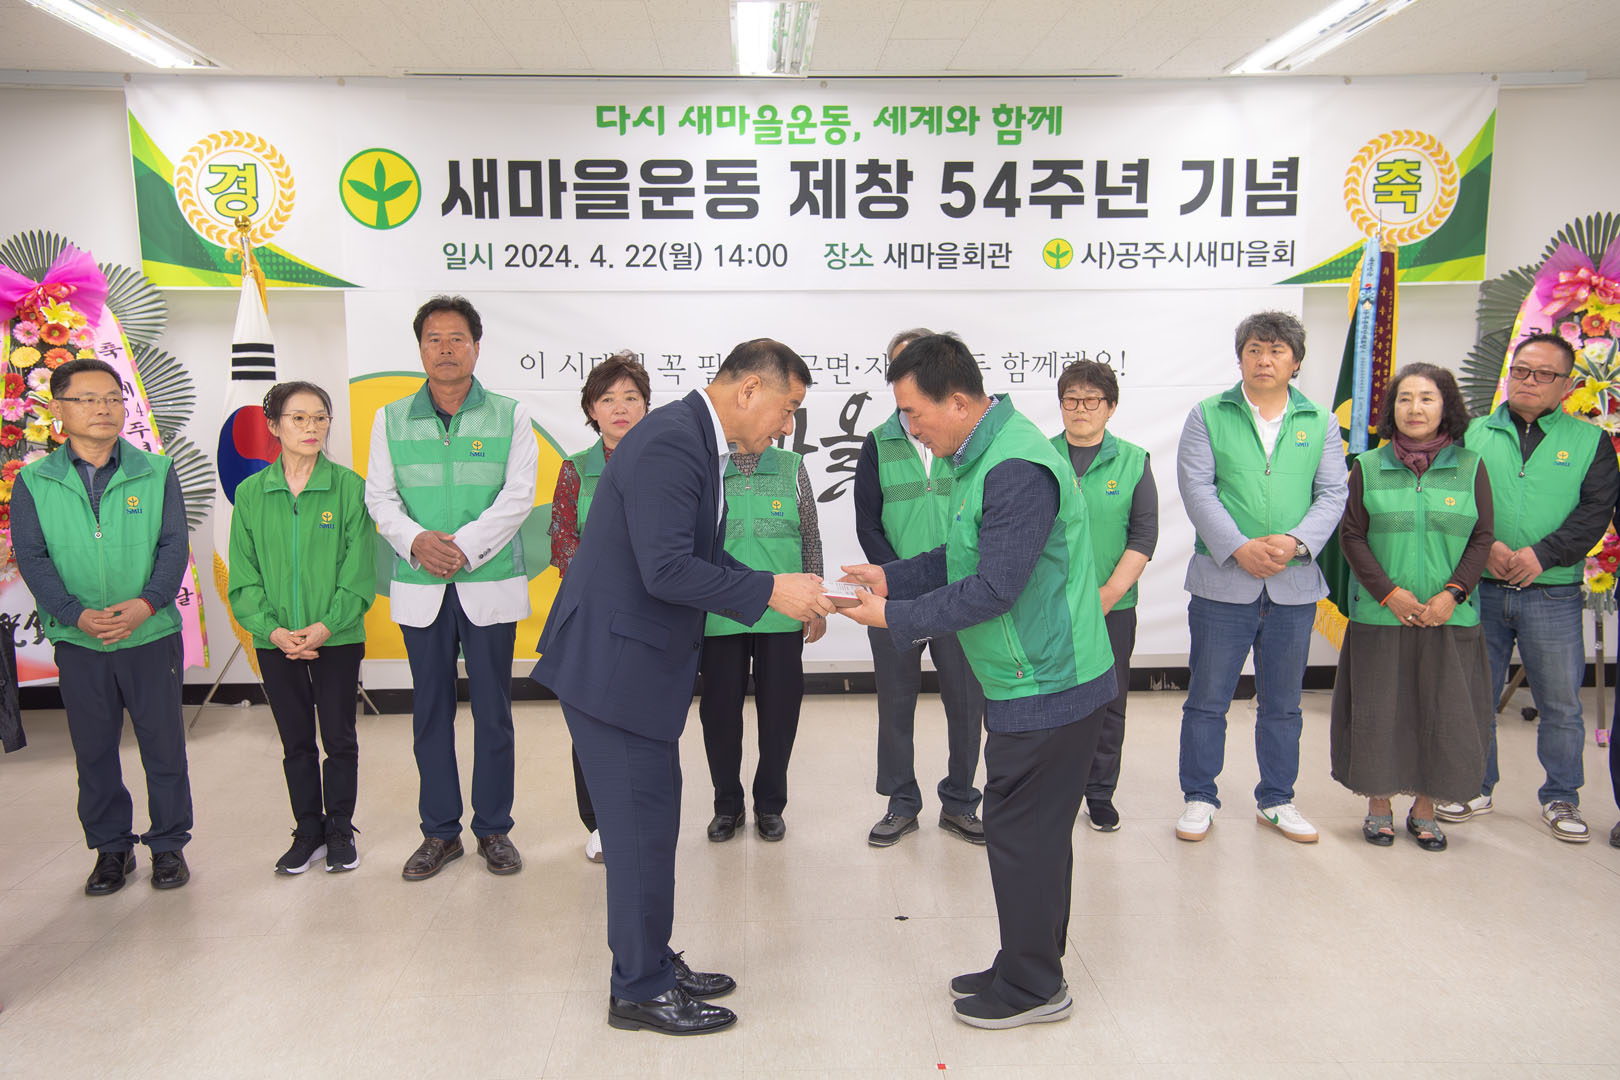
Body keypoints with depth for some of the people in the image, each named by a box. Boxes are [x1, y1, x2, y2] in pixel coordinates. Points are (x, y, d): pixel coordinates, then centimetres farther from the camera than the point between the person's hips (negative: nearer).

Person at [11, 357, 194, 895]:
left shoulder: (156, 472, 1)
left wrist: (147, 603, -19)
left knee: (164, 745, 7)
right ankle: (111, 848, 26)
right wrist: (76, 614, -16)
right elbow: (32, 559, -3)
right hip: (77, 643, 1)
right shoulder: (33, 482, 2)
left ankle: (169, 845, 22)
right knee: (94, 751, 11)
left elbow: (174, 546, -3)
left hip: (152, 635, -1)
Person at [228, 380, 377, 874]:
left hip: (337, 637, -2)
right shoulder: (250, 493, 2)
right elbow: (243, 577, 1)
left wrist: (326, 626, -16)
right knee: (296, 742, 12)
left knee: (339, 738, 7)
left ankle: (340, 831, 23)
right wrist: (272, 629, -12)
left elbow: (359, 572, -7)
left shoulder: (348, 486, -5)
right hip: (276, 642, 2)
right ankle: (309, 833, 26)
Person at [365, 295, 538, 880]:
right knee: (431, 709, 9)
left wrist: (463, 546, -16)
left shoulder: (510, 415, 2)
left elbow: (518, 496, -6)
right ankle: (440, 831, 21)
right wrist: (416, 541, -15)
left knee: (492, 709, 4)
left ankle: (494, 829, 18)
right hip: (420, 589, 2)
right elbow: (379, 496, 4)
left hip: (491, 584, -2)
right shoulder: (391, 419, 9)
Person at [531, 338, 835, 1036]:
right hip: (612, 664, -10)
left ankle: (651, 964, 32)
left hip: (643, 662, 10)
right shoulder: (671, 442, -21)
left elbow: (700, 559, 17)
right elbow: (667, 571, -28)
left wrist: (788, 593, 7)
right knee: (640, 827, 1)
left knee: (653, 819, 18)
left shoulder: (696, 441, 12)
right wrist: (772, 591, -21)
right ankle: (638, 991, 17)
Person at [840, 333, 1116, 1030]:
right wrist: (892, 579, 9)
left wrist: (894, 617, -17)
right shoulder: (986, 455, 10)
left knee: (1022, 835, 2)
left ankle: (1033, 988, 18)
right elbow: (965, 556, 18)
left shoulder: (1018, 470, -23)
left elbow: (992, 590, -24)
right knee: (1033, 832, 18)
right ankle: (1028, 969, 33)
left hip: (1045, 688, -10)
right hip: (1037, 682, 10)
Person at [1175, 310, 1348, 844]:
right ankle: (1199, 798, 19)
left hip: (1295, 585, 3)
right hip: (1223, 581, -2)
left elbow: (1332, 494, 3)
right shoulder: (1208, 416, 2)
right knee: (1208, 698, 4)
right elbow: (1197, 489, -6)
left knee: (1282, 704, 14)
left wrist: (1294, 542, -14)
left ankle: (1276, 800, 28)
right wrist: (1238, 548, -17)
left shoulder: (1321, 423, 10)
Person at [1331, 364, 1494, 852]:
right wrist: (1389, 592, -10)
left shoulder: (1470, 467, 4)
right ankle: (1378, 806, 19)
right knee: (1378, 711, 4)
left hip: (1449, 617, 1)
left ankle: (1424, 809, 20)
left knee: (1442, 713, 5)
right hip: (1379, 616, -1)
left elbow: (1481, 538, 3)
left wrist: (1452, 595, -10)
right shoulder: (1369, 467, 3)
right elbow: (1352, 536, 0)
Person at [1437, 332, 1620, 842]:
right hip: (1479, 590, 1)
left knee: (1561, 702, 5)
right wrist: (1485, 546, -15)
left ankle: (1560, 798, 21)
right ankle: (1474, 789, 23)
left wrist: (1541, 555, -15)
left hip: (1553, 595, -1)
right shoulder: (1473, 434, 8)